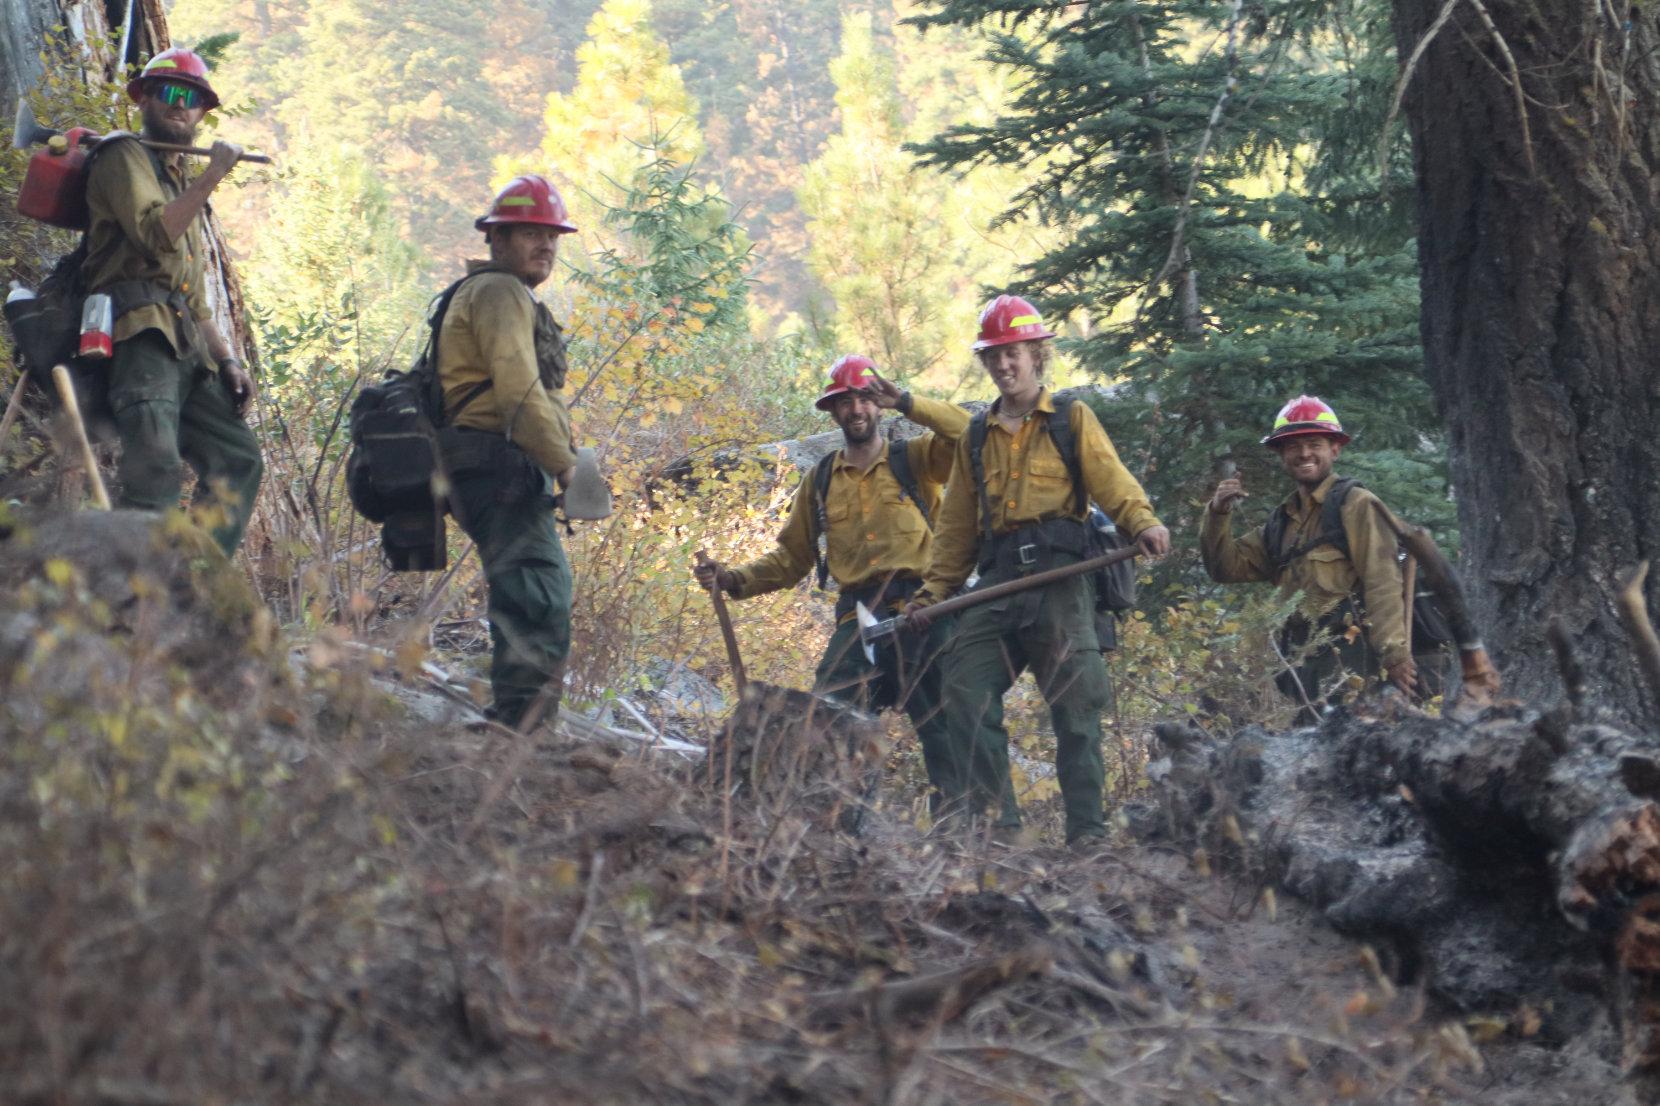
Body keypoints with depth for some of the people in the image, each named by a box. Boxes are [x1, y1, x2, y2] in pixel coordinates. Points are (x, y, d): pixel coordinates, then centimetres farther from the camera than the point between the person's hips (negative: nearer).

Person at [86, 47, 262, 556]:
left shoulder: (180, 184, 32)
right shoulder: (124, 157, 5)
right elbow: (153, 233, -14)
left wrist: (227, 359, 20)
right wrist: (211, 177, -12)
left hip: (185, 345, 9)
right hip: (139, 332, -9)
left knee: (238, 458, 3)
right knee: (157, 464, -27)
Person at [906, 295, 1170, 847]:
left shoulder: (1072, 420, 9)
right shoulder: (977, 437, 22)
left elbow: (1112, 480, -5)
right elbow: (957, 528, 24)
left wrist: (1143, 523, -25)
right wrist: (933, 593, 16)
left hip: (1057, 577, -5)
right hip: (996, 582, 5)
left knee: (1075, 703, -7)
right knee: (966, 697, -5)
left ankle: (1088, 829, -4)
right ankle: (996, 820, 1)